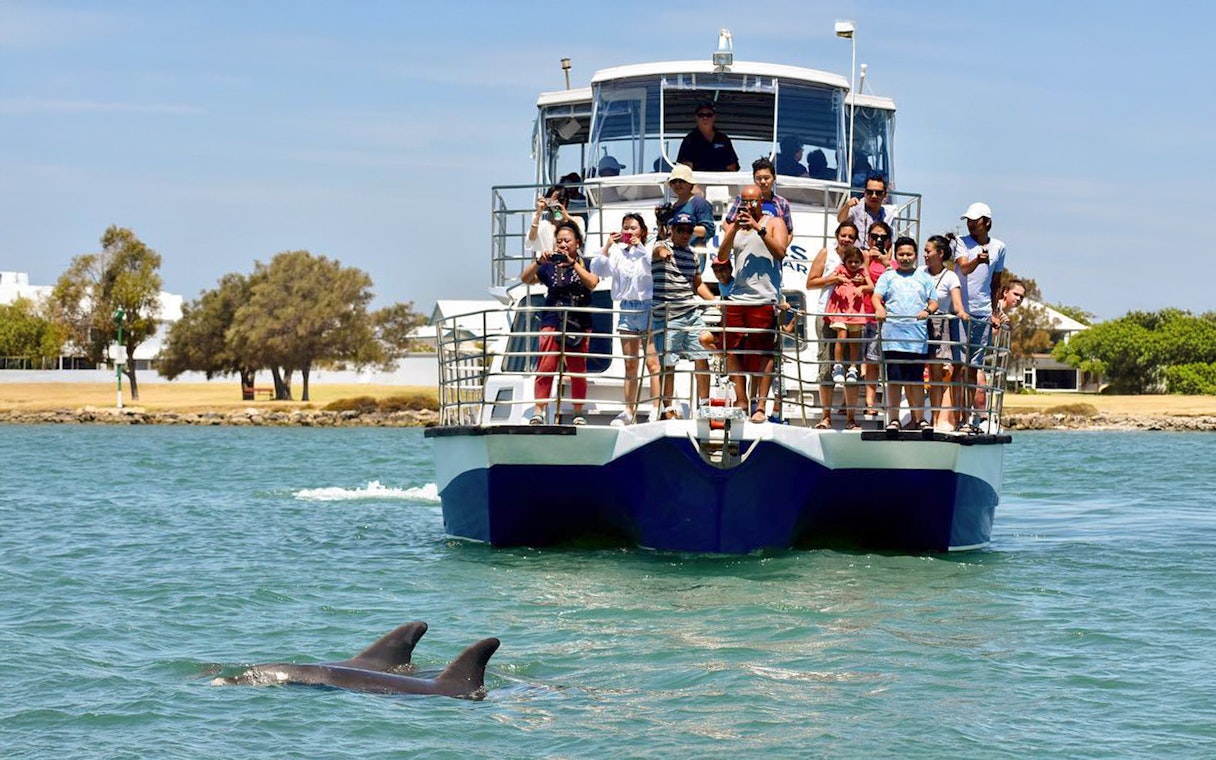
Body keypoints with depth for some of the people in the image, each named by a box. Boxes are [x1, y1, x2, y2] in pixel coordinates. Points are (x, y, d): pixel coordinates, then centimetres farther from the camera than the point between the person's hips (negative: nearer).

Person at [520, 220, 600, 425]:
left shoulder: (585, 264, 6)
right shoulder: (550, 266, 8)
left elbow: (592, 283, -13)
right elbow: (526, 278, -2)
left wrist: (572, 262, -19)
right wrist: (538, 262, -18)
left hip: (579, 324, 0)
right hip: (552, 322, 0)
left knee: (578, 370, 4)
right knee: (546, 367, -10)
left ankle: (578, 412, 12)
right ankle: (539, 411, -11)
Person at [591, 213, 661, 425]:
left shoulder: (649, 250, -1)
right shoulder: (617, 252, 8)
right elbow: (597, 270, 2)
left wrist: (639, 246, -16)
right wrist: (607, 246, -7)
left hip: (647, 306, -4)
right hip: (627, 308, 4)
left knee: (652, 361, -8)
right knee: (630, 364, 10)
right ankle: (629, 411, 15)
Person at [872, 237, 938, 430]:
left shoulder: (924, 278, 18)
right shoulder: (888, 276, 14)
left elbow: (934, 302, 13)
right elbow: (877, 296, 1)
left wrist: (927, 310, -10)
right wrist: (879, 308, -21)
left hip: (917, 336, 0)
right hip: (892, 336, 0)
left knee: (916, 379, 0)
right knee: (893, 378, -1)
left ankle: (919, 418, 4)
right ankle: (893, 419, 3)